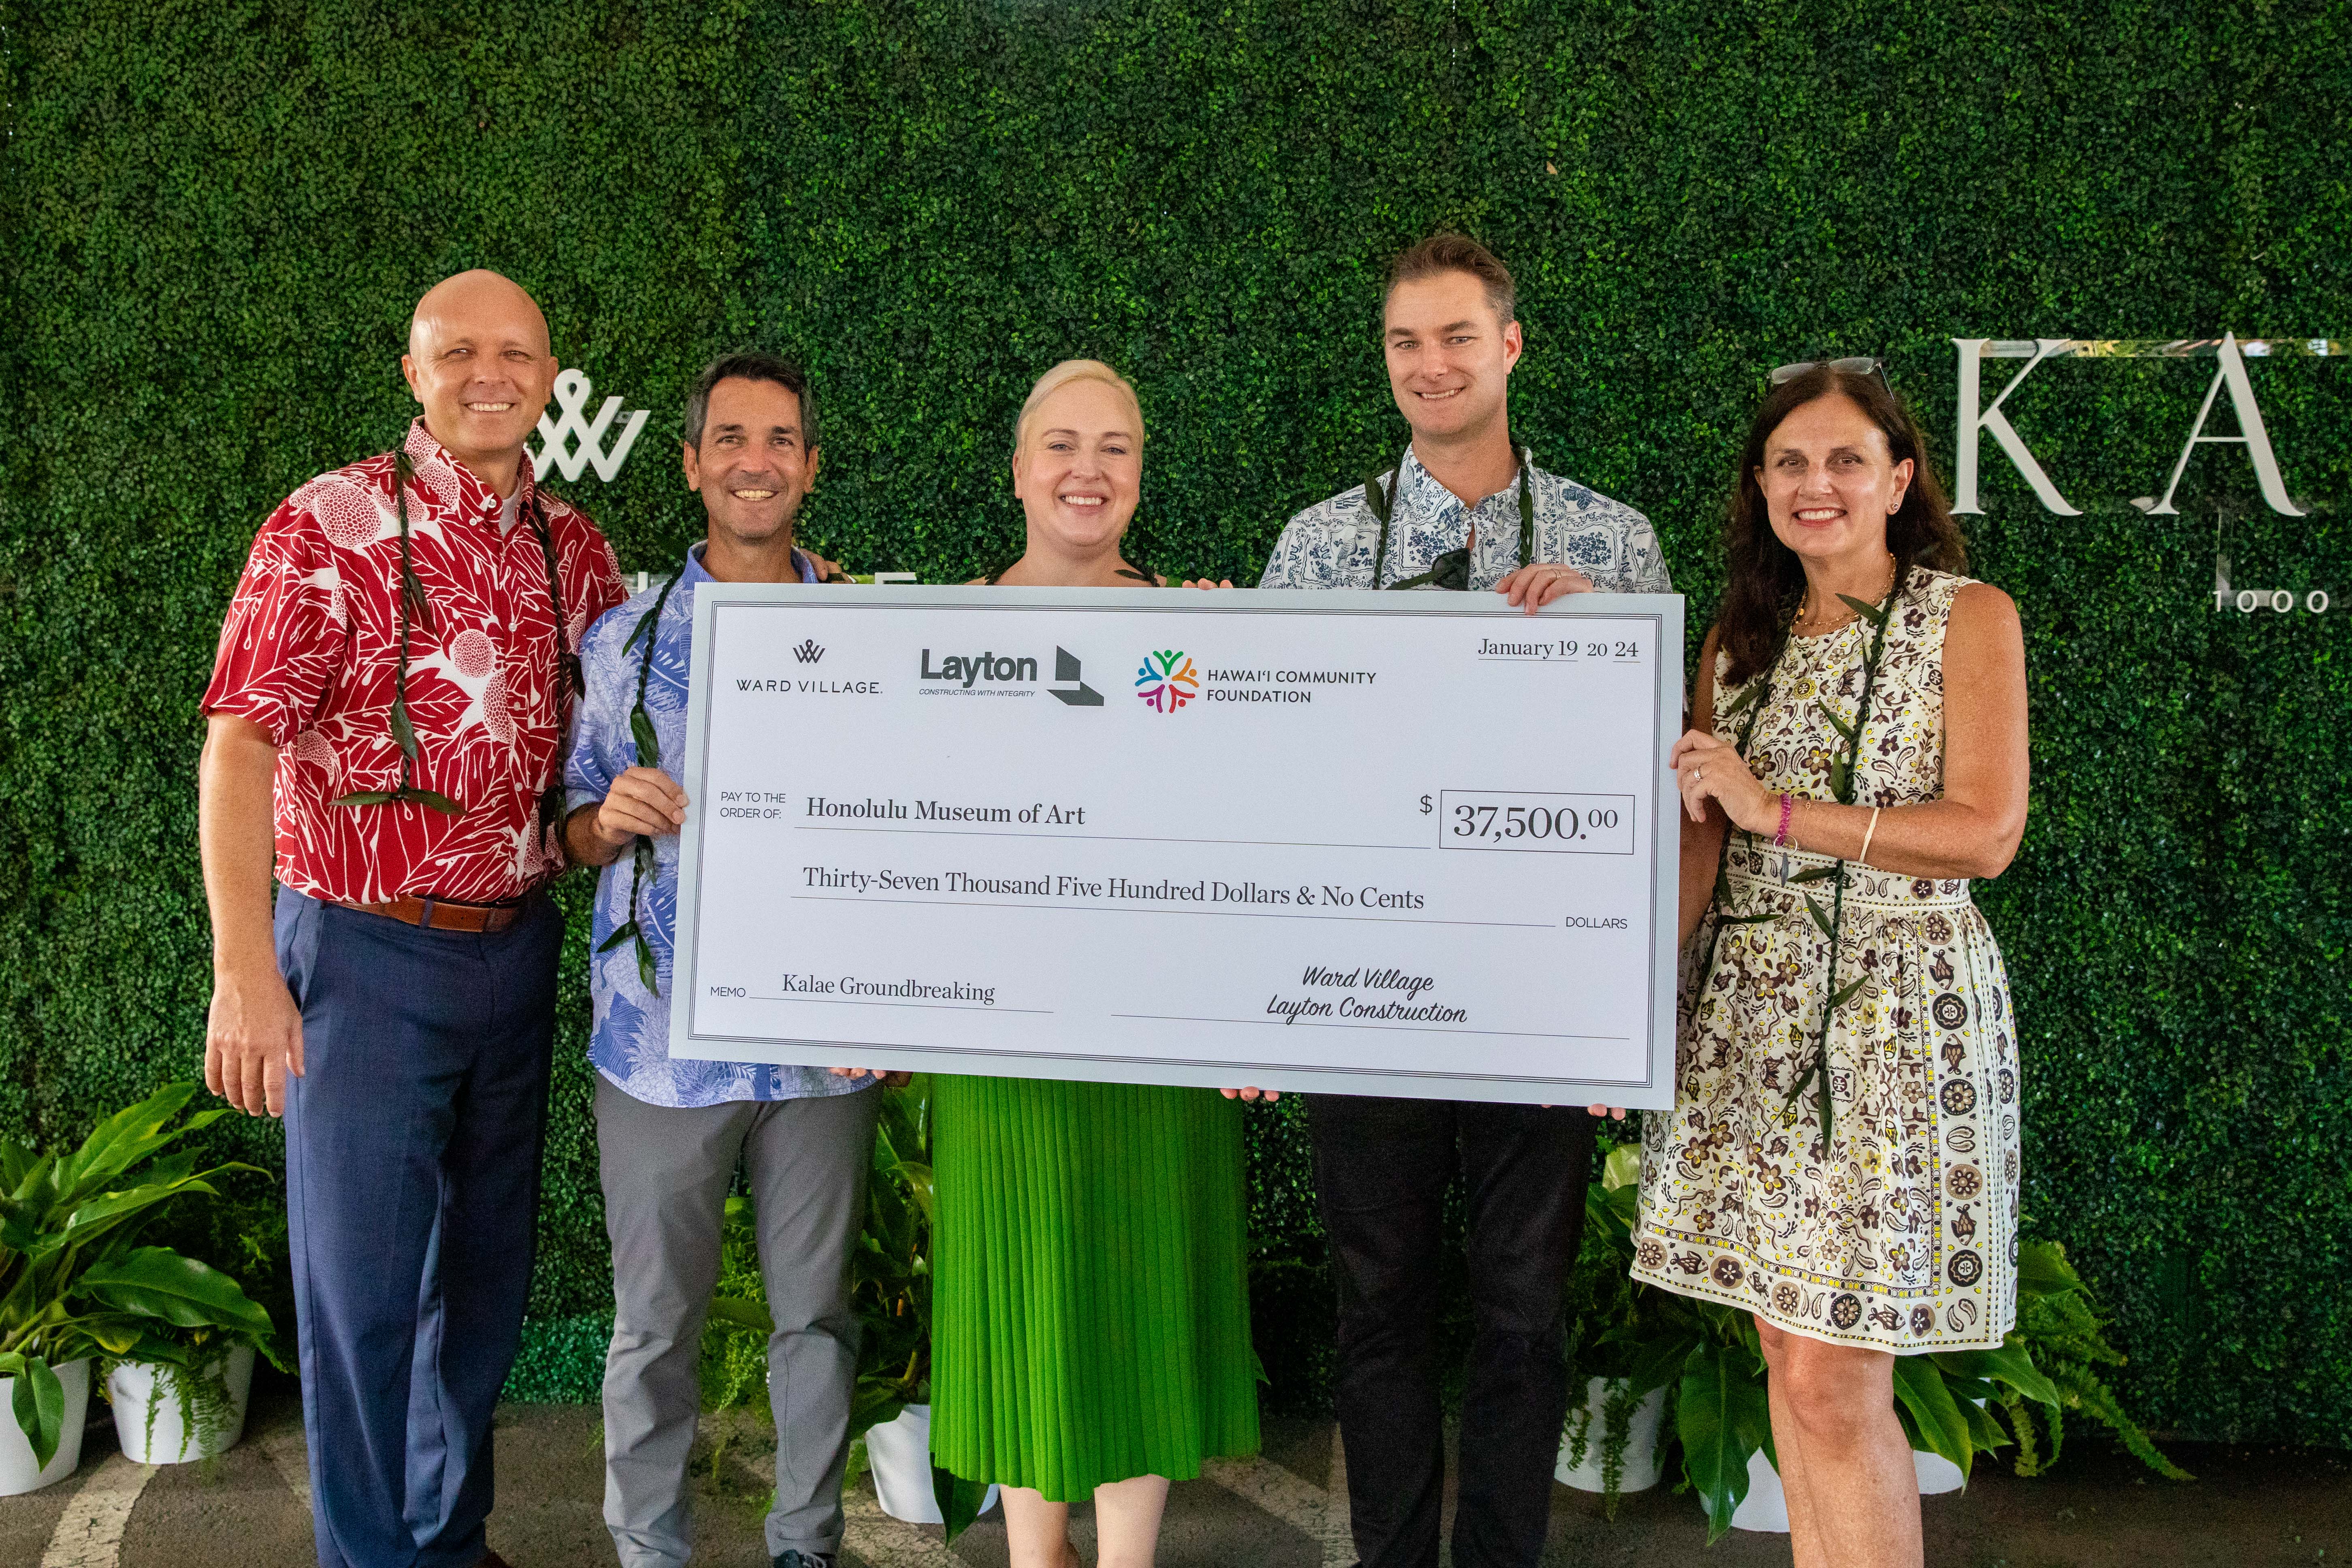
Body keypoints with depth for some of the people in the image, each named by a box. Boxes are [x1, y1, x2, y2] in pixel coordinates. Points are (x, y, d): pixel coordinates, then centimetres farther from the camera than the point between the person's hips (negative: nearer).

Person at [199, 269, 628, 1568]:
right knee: (362, 1283, 5)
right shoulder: (331, 523, -9)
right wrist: (244, 966, -21)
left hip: (517, 953, 5)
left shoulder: (573, 547, 7)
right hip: (364, 958, -5)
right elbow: (240, 743, -14)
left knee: (486, 1270, 16)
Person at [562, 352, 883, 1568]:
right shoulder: (625, 638, 3)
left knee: (816, 1308, 11)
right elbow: (577, 834, 7)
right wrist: (613, 818, -15)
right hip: (663, 1031, 0)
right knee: (655, 1319, 9)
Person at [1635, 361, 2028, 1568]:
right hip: (1747, 1019, 5)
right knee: (1791, 1360, 10)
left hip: (1893, 1016, -5)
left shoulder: (1969, 617, -1)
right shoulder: (1739, 639, 12)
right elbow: (1702, 842, 10)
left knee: (1834, 1385, -6)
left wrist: (1778, 809, -14)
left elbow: (1984, 834, -11)